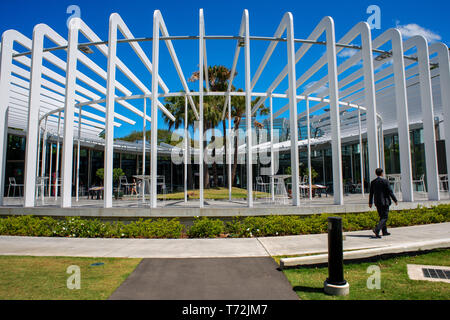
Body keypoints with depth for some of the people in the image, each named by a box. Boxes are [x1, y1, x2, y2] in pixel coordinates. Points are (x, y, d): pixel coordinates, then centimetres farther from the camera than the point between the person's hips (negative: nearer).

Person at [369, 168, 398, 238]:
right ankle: (376, 230, -19)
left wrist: (370, 202, 15)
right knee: (384, 217, -3)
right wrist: (395, 200, 0)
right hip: (385, 202, -6)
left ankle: (385, 231, 24)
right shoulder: (385, 181, -11)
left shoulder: (373, 182, 4)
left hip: (377, 202, 6)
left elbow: (371, 193, 8)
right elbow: (390, 192, -10)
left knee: (382, 217, 17)